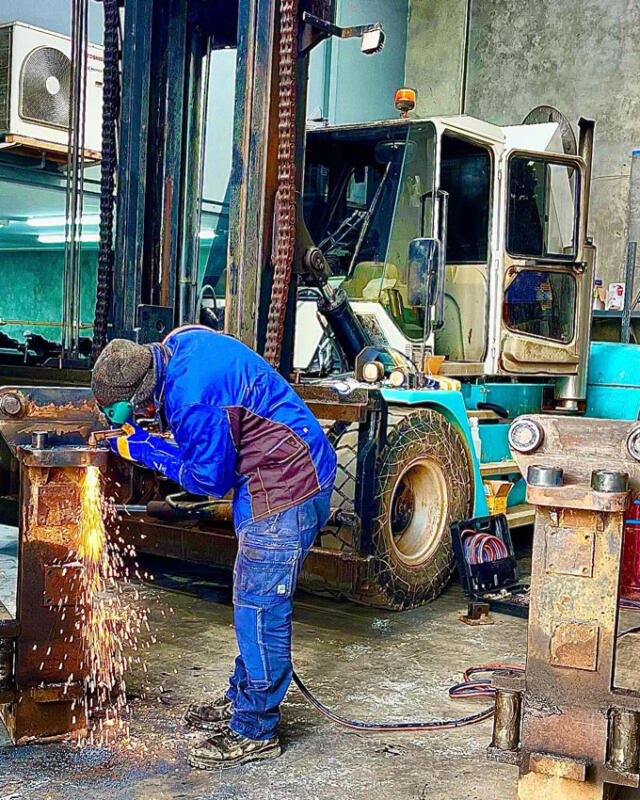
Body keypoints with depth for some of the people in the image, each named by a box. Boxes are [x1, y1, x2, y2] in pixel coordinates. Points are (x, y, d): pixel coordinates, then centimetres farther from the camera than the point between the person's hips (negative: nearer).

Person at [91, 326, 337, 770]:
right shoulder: (177, 346, 2)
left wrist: (148, 449, -7)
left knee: (259, 605, -4)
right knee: (255, 598, 19)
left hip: (284, 493, -11)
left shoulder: (194, 396, -29)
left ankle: (254, 731, 7)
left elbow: (210, 479, -16)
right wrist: (141, 436, 8)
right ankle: (244, 698, 33)